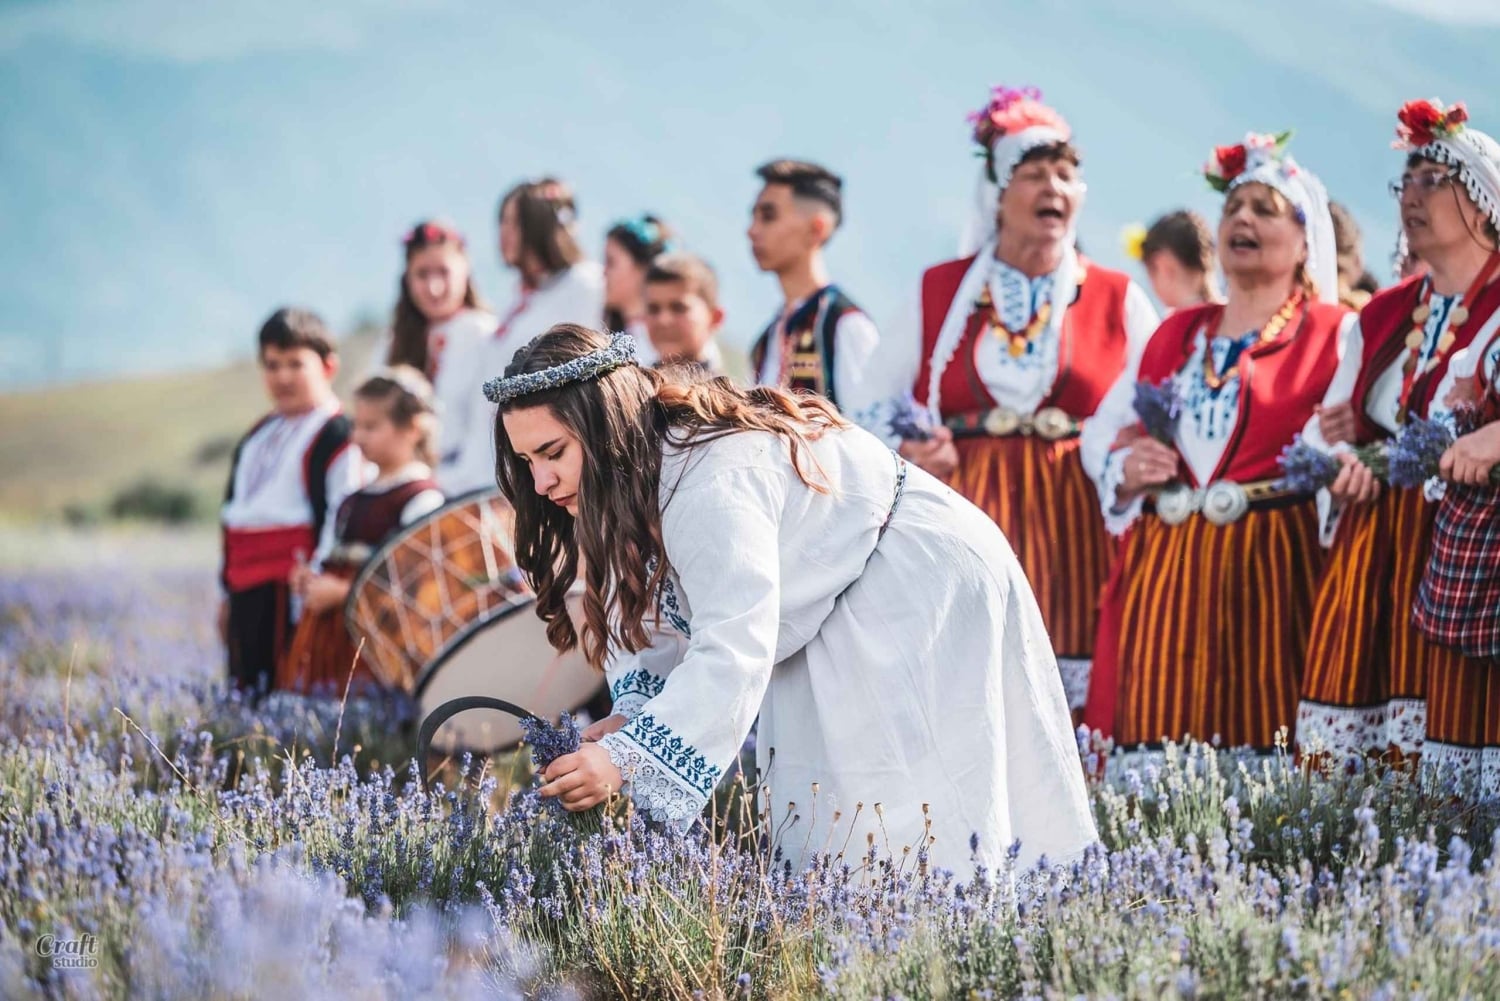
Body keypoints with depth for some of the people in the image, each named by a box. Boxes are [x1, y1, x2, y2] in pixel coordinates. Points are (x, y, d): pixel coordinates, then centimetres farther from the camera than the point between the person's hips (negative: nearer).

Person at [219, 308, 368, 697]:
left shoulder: (337, 435, -6)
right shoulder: (257, 436, 21)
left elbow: (342, 516, -13)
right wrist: (227, 590, 23)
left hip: (291, 587, -9)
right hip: (246, 587, 9)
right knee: (244, 690, 9)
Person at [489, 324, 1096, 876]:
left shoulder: (711, 484, -31)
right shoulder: (636, 476, -1)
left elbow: (734, 648, -38)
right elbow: (653, 616, 2)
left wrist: (627, 759, -44)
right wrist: (633, 714, -18)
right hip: (842, 623, 10)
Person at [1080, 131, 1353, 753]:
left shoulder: (1336, 335, 3)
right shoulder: (1175, 334, 18)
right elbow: (1103, 432, 19)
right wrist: (1127, 471, 0)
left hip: (1272, 565, -4)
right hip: (1165, 565, 4)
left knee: (1261, 741, -7)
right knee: (1164, 742, 2)